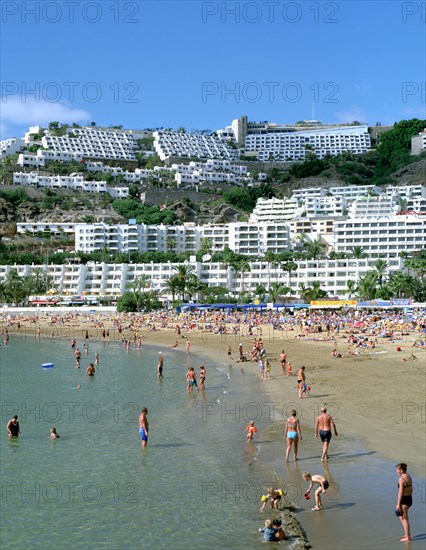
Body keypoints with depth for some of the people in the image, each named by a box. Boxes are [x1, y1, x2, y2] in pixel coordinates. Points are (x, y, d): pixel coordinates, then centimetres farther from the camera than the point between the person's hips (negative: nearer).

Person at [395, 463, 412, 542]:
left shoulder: (401, 479, -20)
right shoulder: (409, 476, 7)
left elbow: (400, 492, -20)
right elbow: (411, 490, 15)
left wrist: (398, 504, -16)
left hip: (404, 499, -9)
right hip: (409, 498, 9)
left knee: (404, 518, 5)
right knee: (401, 517, 24)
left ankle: (407, 537, 14)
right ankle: (407, 534, 32)